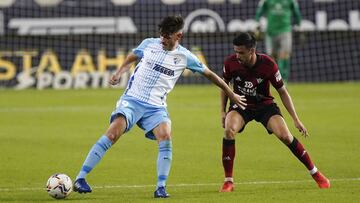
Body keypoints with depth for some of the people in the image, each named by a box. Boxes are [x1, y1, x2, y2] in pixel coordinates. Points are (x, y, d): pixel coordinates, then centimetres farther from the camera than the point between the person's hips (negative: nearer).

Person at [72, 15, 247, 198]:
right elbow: (132, 57, 23)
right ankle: (80, 179, -21)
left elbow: (209, 74, 12)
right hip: (132, 99, -1)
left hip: (156, 107, 1)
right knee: (113, 133, -22)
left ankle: (161, 187, -13)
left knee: (166, 138, -24)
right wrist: (119, 73, 7)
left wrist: (231, 94, 17)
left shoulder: (185, 57, 0)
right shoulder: (148, 44, 2)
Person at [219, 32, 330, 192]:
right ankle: (228, 181, -19)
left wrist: (296, 119, -10)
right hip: (241, 105, 1)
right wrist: (223, 111, -2)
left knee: (284, 135, -19)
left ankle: (315, 173, 1)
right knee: (229, 130, -29)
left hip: (265, 105, -1)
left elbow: (282, 92, -10)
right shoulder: (231, 62, -18)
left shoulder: (268, 64, -22)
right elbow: (224, 84, 4)